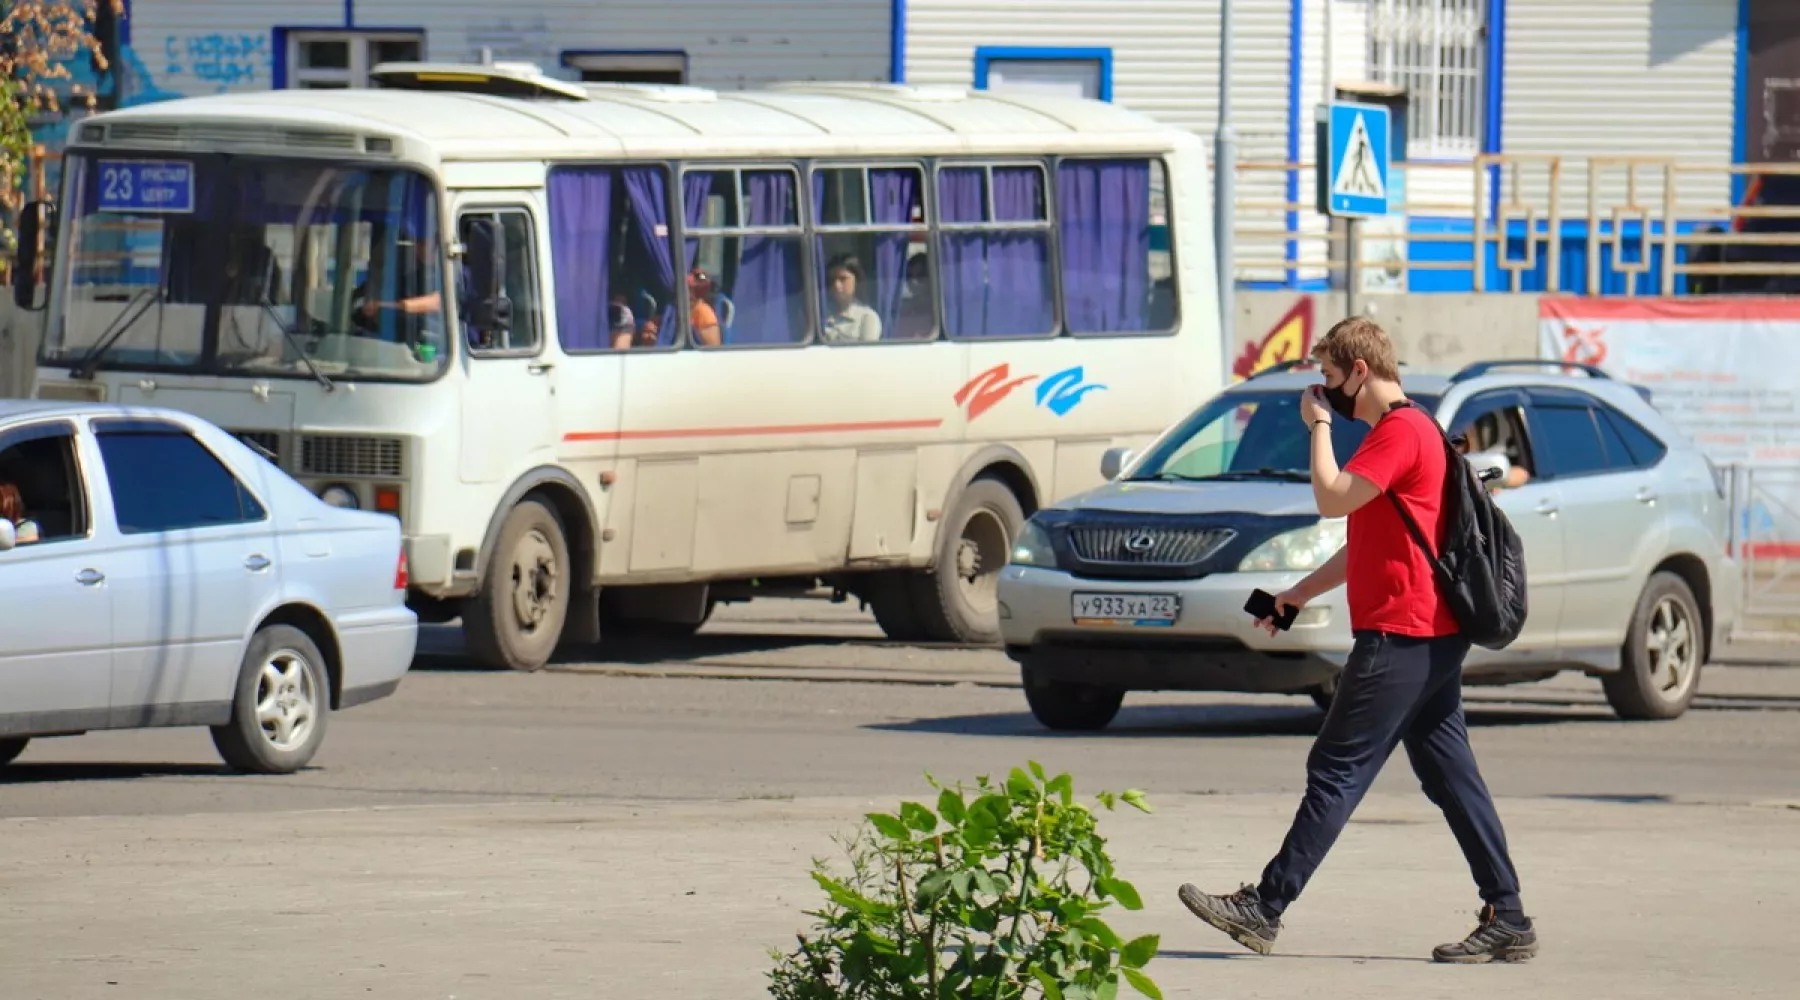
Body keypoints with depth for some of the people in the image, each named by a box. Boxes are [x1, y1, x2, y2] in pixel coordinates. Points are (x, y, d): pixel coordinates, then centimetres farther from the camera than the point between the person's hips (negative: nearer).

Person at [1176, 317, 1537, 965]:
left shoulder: (1401, 432, -13)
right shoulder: (1403, 431, 22)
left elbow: (1331, 498, -21)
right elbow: (1367, 545, 28)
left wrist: (1319, 426, -7)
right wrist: (1300, 594, 26)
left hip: (1401, 636, -11)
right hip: (1431, 636, 11)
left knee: (1336, 771, -8)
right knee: (1450, 777, 8)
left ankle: (1264, 909, -6)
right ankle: (1507, 920, 5)